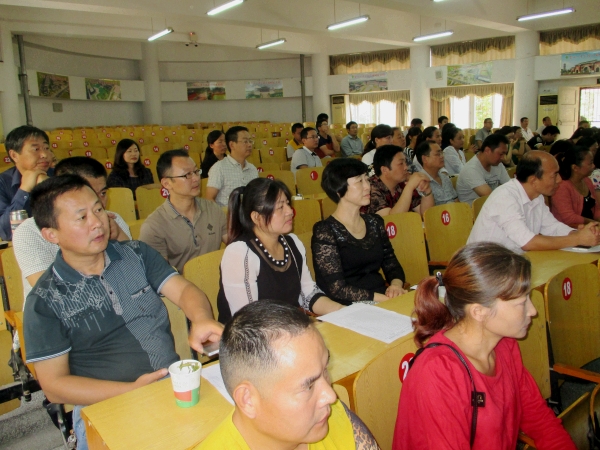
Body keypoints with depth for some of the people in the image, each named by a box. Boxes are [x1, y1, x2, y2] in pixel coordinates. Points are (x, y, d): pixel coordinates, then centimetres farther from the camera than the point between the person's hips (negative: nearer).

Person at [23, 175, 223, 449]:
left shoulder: (136, 254, 6)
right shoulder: (45, 301, -3)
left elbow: (184, 290, -2)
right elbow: (54, 385, -4)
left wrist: (202, 320, -26)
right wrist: (132, 391, -14)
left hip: (175, 383, 4)